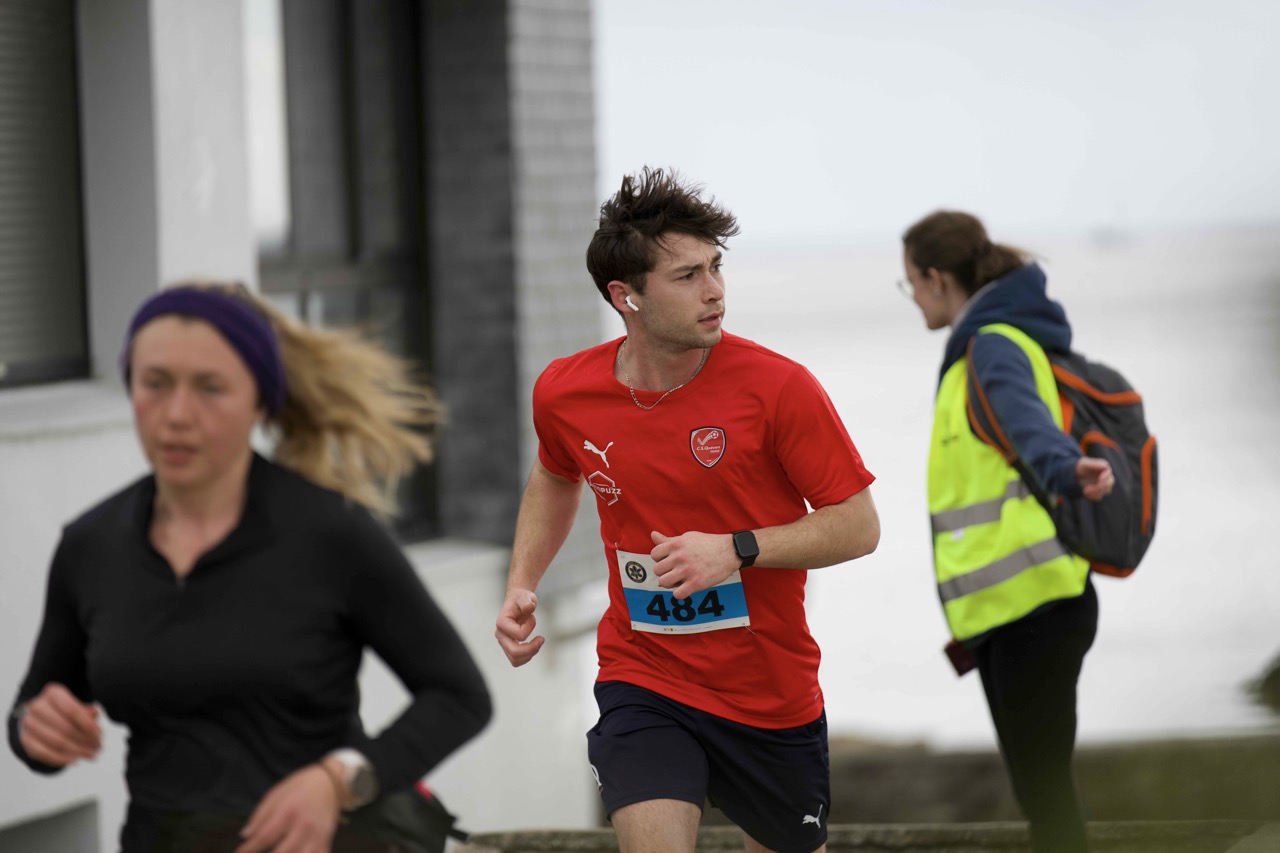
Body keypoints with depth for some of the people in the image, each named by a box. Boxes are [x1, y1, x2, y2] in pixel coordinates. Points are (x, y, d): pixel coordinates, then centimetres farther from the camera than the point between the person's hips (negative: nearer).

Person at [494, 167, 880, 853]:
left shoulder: (778, 386, -16)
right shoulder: (565, 392, -6)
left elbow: (858, 526, -12)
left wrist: (736, 550, -25)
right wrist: (521, 585, 5)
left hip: (773, 694, 0)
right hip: (640, 679, 1)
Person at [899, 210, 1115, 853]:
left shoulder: (995, 346, -13)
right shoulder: (984, 347, 18)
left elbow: (1025, 416, -34)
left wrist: (1065, 469, -51)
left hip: (1029, 601, -10)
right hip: (1010, 606, 10)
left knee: (1042, 786, -8)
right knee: (1040, 785, 13)